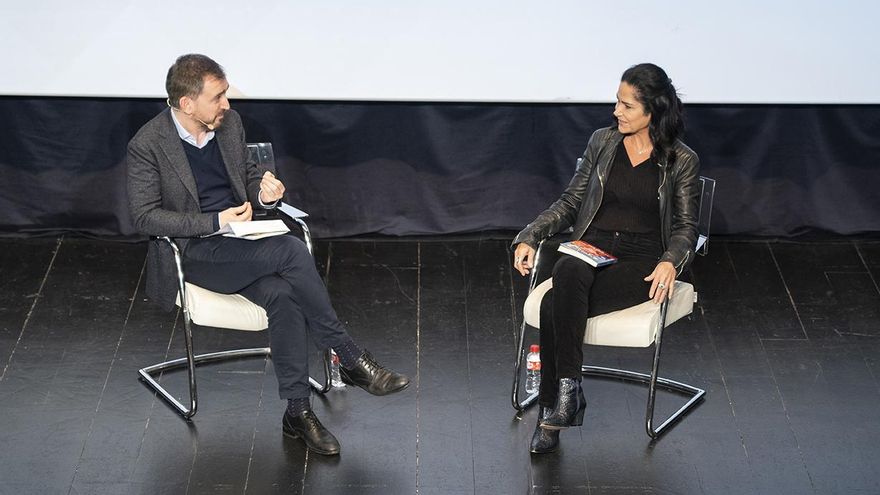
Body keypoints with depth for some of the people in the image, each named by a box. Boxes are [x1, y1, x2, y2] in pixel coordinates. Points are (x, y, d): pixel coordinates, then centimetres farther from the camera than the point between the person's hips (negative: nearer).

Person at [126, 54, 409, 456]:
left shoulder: (229, 123, 6)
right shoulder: (147, 146, -11)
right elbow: (144, 216, -14)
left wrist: (265, 192, -6)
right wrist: (215, 222, -22)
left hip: (238, 243, 6)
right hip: (193, 253, -6)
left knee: (281, 295, -28)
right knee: (291, 251, -29)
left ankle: (297, 412, -21)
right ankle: (350, 359, -19)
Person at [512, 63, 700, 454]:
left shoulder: (681, 161, 3)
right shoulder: (602, 143, 12)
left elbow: (685, 225, 3)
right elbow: (570, 202, 15)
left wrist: (671, 261, -18)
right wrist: (530, 236, 0)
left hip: (640, 261, -3)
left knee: (555, 306, -31)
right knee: (568, 274, -36)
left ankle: (551, 412, -24)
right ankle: (568, 390, -32)